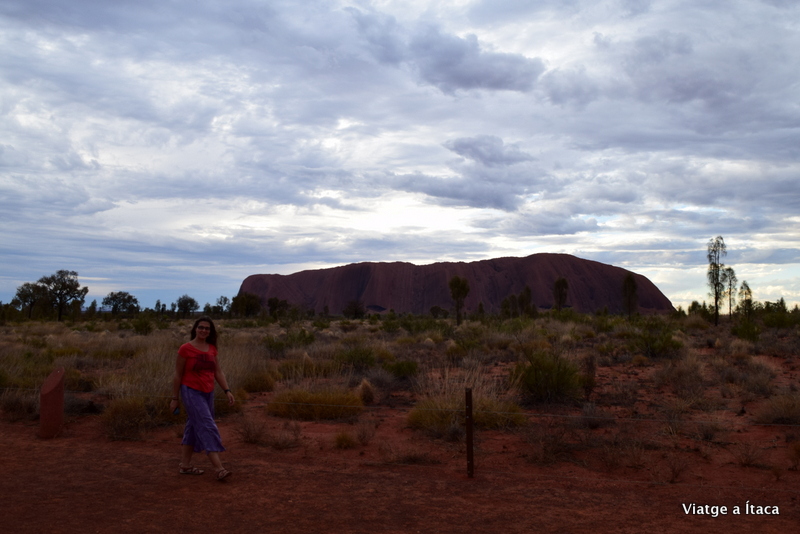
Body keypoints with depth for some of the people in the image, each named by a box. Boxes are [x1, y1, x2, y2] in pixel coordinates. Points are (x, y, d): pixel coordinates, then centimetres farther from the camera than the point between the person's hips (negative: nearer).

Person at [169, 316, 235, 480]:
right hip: (191, 393, -6)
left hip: (207, 393, 6)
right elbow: (178, 375, -5)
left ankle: (185, 465, 25)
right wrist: (174, 398, -3)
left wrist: (227, 391, -3)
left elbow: (218, 372, 7)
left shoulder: (212, 348, 6)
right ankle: (219, 469, -17)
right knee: (207, 427, -14)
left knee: (193, 428, 14)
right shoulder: (185, 349, -10)